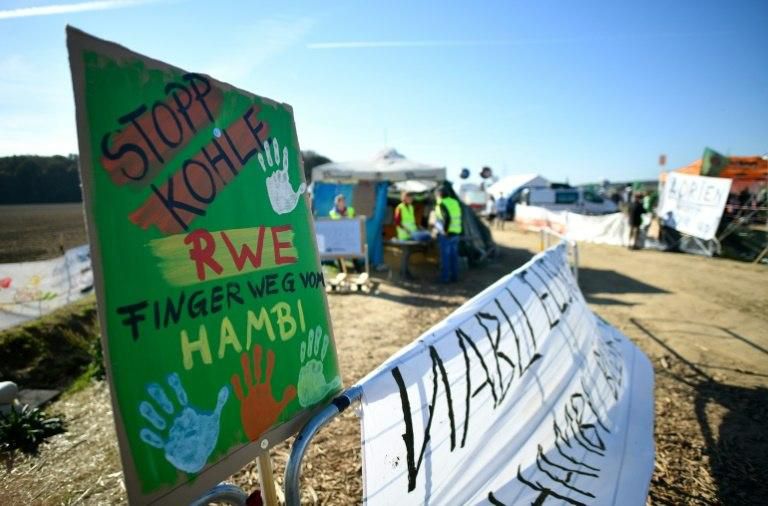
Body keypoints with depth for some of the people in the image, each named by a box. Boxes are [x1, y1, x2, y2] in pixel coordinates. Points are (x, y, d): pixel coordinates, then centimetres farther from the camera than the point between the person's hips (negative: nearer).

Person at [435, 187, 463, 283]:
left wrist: (445, 230, -18)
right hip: (455, 233, 7)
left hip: (446, 234, -7)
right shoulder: (455, 202, 11)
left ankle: (445, 278, 5)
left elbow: (447, 218, -25)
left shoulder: (442, 204, -12)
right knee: (453, 256, 12)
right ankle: (454, 277, 17)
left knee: (445, 257, 0)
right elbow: (458, 217, 14)